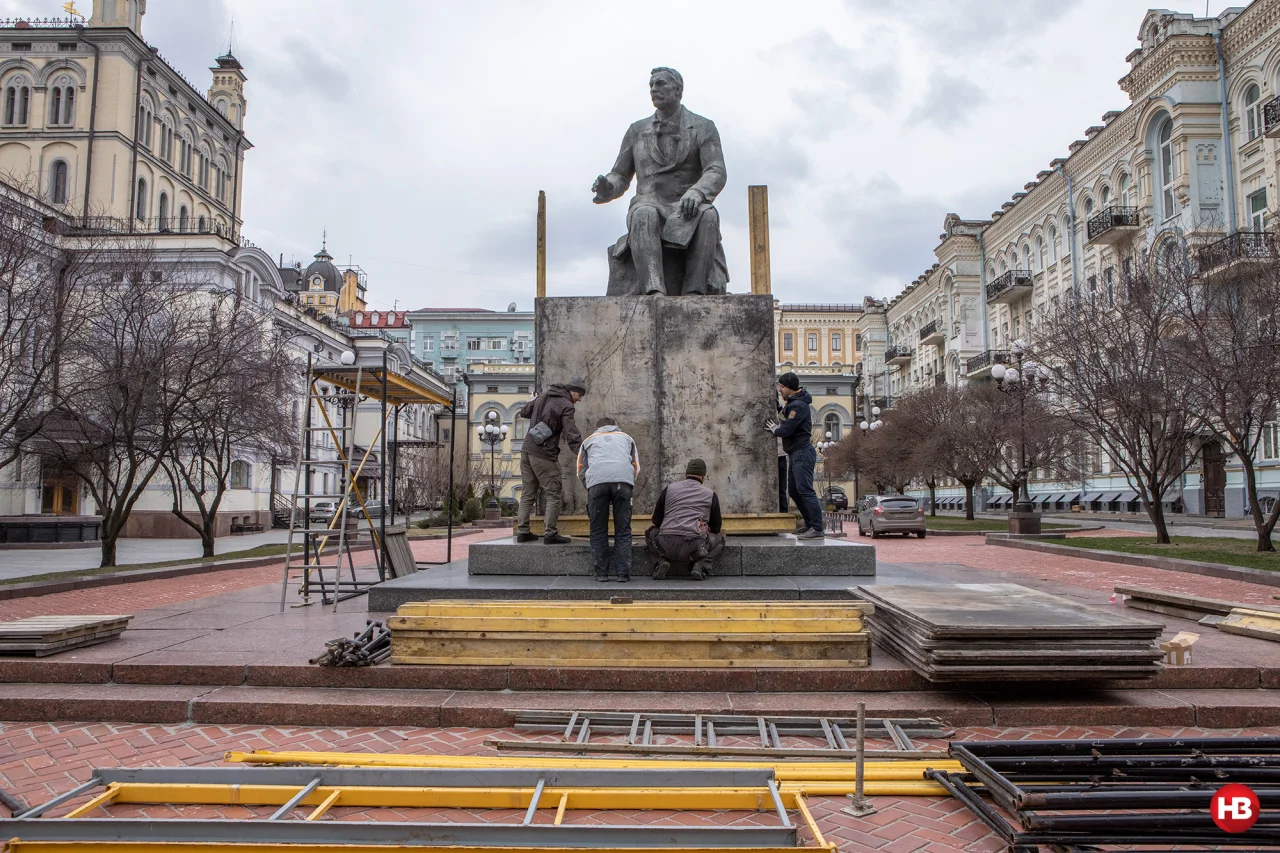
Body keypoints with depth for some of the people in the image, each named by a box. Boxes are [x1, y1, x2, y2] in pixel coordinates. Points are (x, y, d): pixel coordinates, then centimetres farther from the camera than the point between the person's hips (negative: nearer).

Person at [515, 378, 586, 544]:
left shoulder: (542, 397, 14)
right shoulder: (566, 406, -9)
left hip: (527, 450, 8)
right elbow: (572, 434, -19)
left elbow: (524, 412, 28)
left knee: (527, 493, 13)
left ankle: (522, 531, 13)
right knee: (554, 494, 0)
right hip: (544, 455, -8)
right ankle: (550, 533, -2)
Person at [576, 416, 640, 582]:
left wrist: (591, 492, 29)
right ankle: (623, 573, 3)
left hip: (597, 481, 0)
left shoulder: (590, 439, 32)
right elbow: (636, 467, 26)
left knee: (598, 531, 8)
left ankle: (601, 573, 8)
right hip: (623, 480, 0)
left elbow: (581, 471, 22)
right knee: (623, 531, 6)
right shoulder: (626, 438, 35)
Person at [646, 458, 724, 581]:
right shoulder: (710, 494, 14)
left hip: (666, 546, 1)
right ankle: (701, 566, 1)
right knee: (719, 539, 28)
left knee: (650, 533, 32)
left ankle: (662, 561, 5)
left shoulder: (669, 489, 17)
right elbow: (716, 528, 19)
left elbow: (656, 520, 21)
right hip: (694, 547, -1)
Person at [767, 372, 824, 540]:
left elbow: (786, 430, -20)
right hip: (795, 453, 11)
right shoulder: (792, 403, 18)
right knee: (794, 491, 13)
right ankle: (810, 525, 20)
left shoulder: (798, 406, -16)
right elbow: (787, 425, 21)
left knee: (805, 490, -14)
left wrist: (775, 429, -2)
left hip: (802, 452, -11)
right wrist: (777, 427, 3)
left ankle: (817, 528, -14)